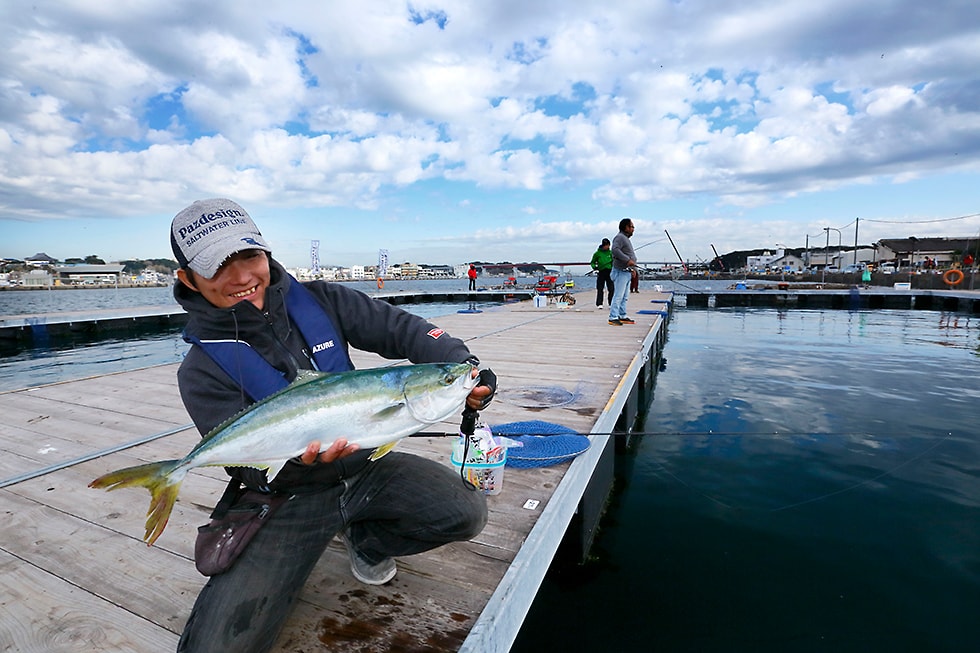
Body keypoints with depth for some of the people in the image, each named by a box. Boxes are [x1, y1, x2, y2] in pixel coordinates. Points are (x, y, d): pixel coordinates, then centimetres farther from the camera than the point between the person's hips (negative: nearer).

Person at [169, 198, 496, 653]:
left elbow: (400, 329, -10)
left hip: (365, 464, 3)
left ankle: (364, 539, 16)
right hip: (288, 495, -2)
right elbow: (253, 465, -14)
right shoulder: (202, 371, -10)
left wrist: (463, 365, -27)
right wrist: (296, 458, -38)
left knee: (467, 513, -14)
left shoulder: (318, 301, -4)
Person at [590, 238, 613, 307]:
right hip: (601, 272, -2)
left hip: (609, 272, 2)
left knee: (611, 288, -2)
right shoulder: (597, 253, 1)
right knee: (600, 289, 0)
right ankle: (599, 303, 6)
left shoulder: (610, 253, 8)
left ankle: (611, 303, 4)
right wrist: (594, 266, -11)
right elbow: (592, 262, 8)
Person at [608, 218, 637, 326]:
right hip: (621, 271, -10)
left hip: (626, 272, 11)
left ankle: (622, 316, 20)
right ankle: (613, 318, -12)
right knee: (618, 295, -12)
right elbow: (615, 250, -27)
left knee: (625, 297, 13)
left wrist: (632, 268, 22)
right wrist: (627, 260, -28)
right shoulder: (620, 237, -10)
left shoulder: (626, 238, 22)